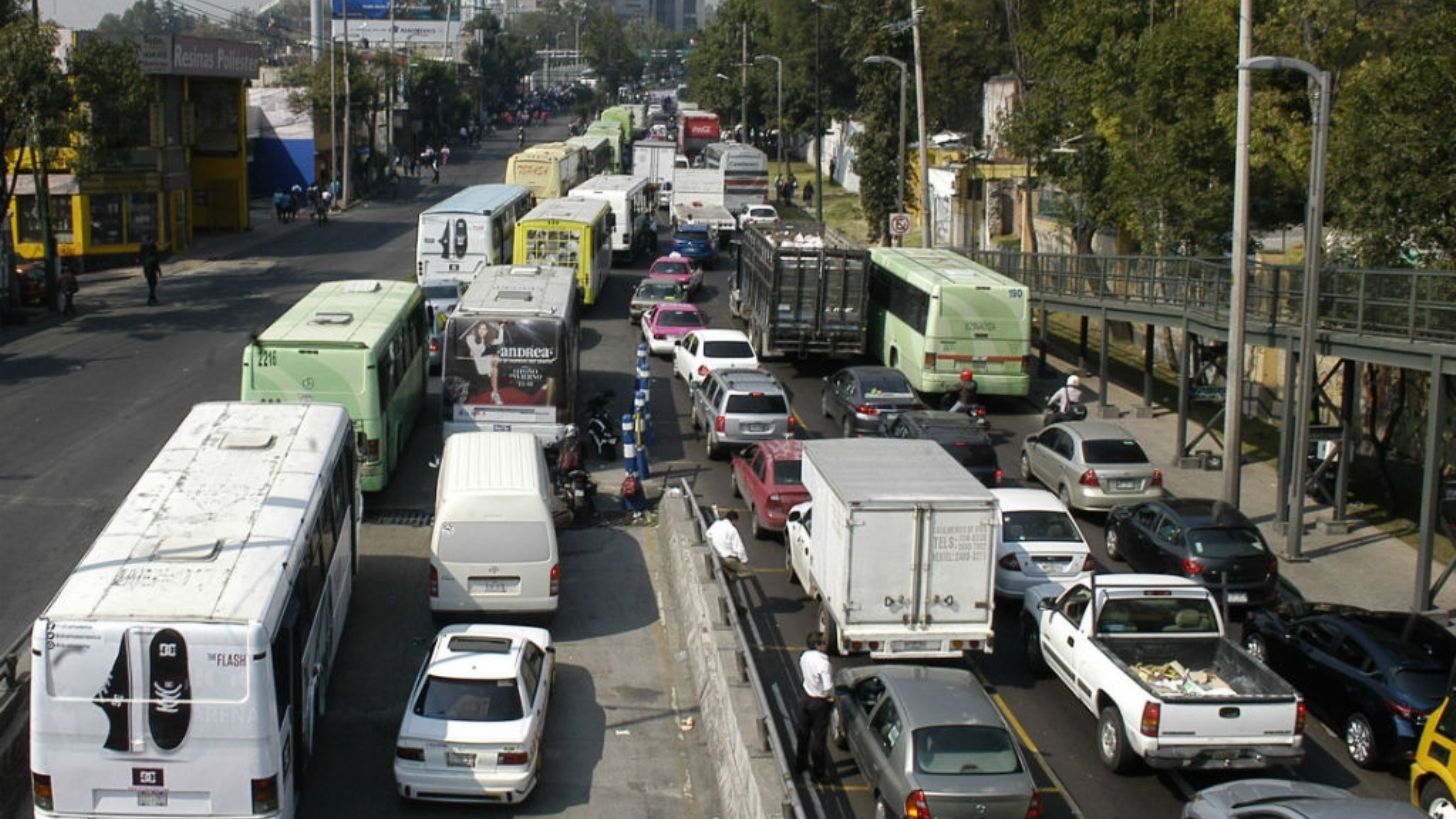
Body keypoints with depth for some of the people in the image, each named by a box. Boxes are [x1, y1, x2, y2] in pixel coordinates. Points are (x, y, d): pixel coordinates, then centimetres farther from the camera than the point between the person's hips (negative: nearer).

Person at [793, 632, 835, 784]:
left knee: (803, 733, 22)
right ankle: (818, 773, 19)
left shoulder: (804, 656, -8)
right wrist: (829, 697, -12)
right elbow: (828, 687, -34)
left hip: (806, 698, 7)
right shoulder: (823, 663, -30)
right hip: (819, 703, -7)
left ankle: (800, 765, 39)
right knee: (818, 738, 7)